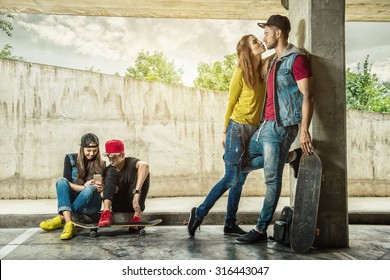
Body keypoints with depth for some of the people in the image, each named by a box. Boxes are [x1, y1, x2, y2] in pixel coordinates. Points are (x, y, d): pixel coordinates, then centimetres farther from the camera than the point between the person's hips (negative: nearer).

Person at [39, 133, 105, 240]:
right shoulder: (70, 158, -1)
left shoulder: (100, 164, 0)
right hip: (70, 201, 1)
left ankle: (62, 218, -27)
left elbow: (98, 189, 1)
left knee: (91, 188, -33)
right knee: (61, 181, -27)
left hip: (90, 204, -1)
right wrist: (83, 187, -24)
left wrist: (100, 188, -23)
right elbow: (67, 182, -7)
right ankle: (69, 224, -43)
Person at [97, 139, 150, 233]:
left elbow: (145, 165, -39)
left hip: (134, 204, -2)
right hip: (117, 206, 2)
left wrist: (136, 193, -48)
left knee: (143, 172, -24)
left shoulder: (131, 162, -13)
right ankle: (106, 213, -34)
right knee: (111, 172, -17)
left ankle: (137, 216, -30)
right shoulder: (109, 170, 0)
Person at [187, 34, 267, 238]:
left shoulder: (263, 69, 8)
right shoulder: (241, 72, -8)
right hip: (238, 127, -6)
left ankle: (230, 225, 18)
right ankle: (199, 213, 9)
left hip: (254, 129, 6)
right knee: (232, 178, -6)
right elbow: (230, 103, -5)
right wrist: (224, 131, -4)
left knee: (239, 178, 9)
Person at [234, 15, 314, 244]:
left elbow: (307, 96, -14)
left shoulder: (297, 59, -8)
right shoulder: (275, 61, 20)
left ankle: (261, 230, 5)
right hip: (265, 126, 10)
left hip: (280, 128, -10)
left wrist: (304, 130, -22)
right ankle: (289, 157, 18)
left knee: (273, 180, -4)